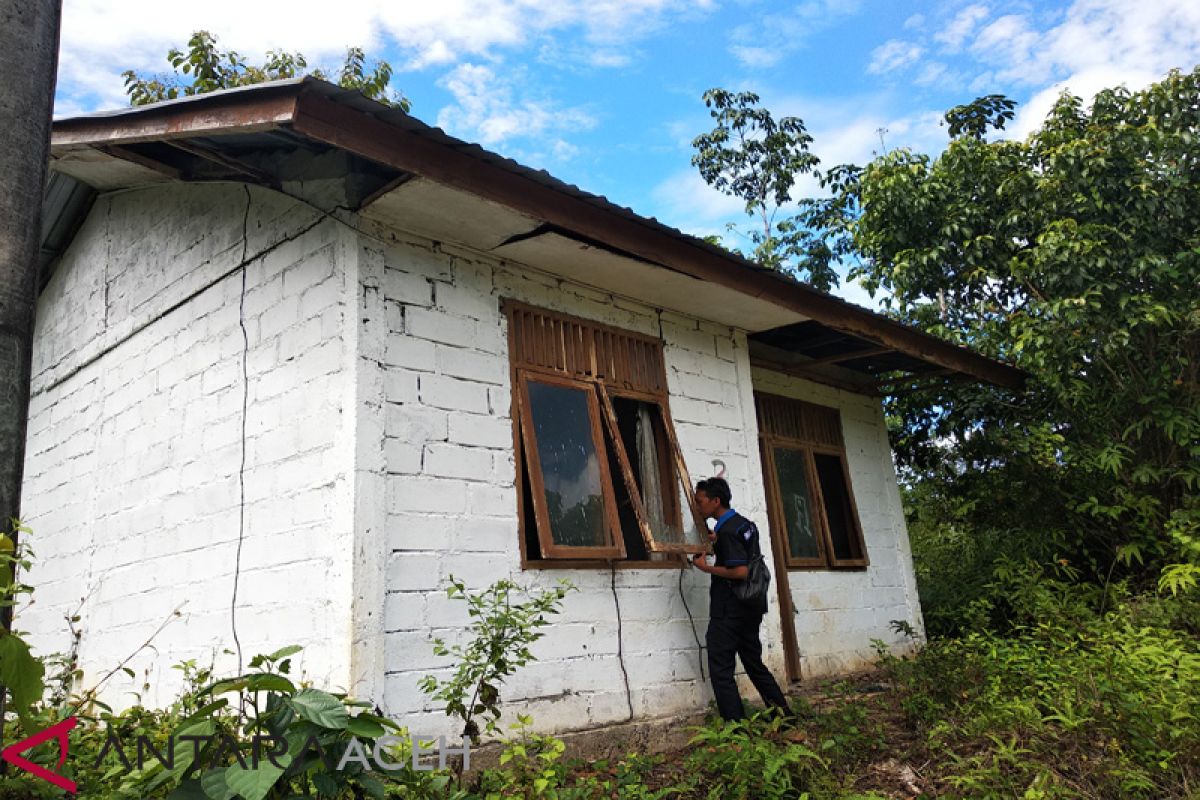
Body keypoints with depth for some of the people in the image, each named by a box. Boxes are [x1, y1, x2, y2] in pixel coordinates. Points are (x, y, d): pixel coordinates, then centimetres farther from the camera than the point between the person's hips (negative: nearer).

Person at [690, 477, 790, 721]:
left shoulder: (727, 531, -18)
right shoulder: (745, 523, 10)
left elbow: (740, 571, -25)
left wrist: (706, 567, -15)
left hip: (729, 611, -9)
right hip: (750, 609, 9)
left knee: (721, 669, -3)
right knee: (754, 663, 19)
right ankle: (782, 712, 23)